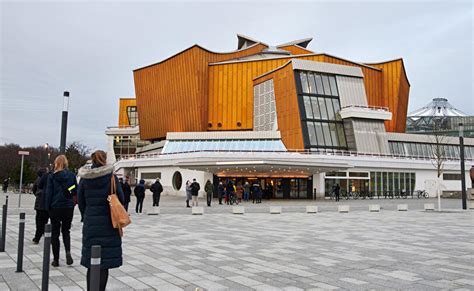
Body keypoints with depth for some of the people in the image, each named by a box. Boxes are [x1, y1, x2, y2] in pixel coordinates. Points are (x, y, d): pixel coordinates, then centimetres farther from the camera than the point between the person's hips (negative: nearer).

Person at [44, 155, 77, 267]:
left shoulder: (52, 176, -5)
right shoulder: (72, 176, 0)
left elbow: (48, 193, -5)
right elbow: (76, 191, 2)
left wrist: (47, 207, 0)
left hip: (55, 207, -2)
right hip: (68, 207, 2)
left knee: (55, 233, 9)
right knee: (66, 231, 16)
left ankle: (56, 259, 11)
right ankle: (68, 251, -8)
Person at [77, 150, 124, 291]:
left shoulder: (84, 178, 2)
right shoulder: (110, 176, -7)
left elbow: (80, 201, 6)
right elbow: (120, 199, -5)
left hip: (90, 223, 3)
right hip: (108, 223, -3)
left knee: (91, 261, 13)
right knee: (104, 262, 2)